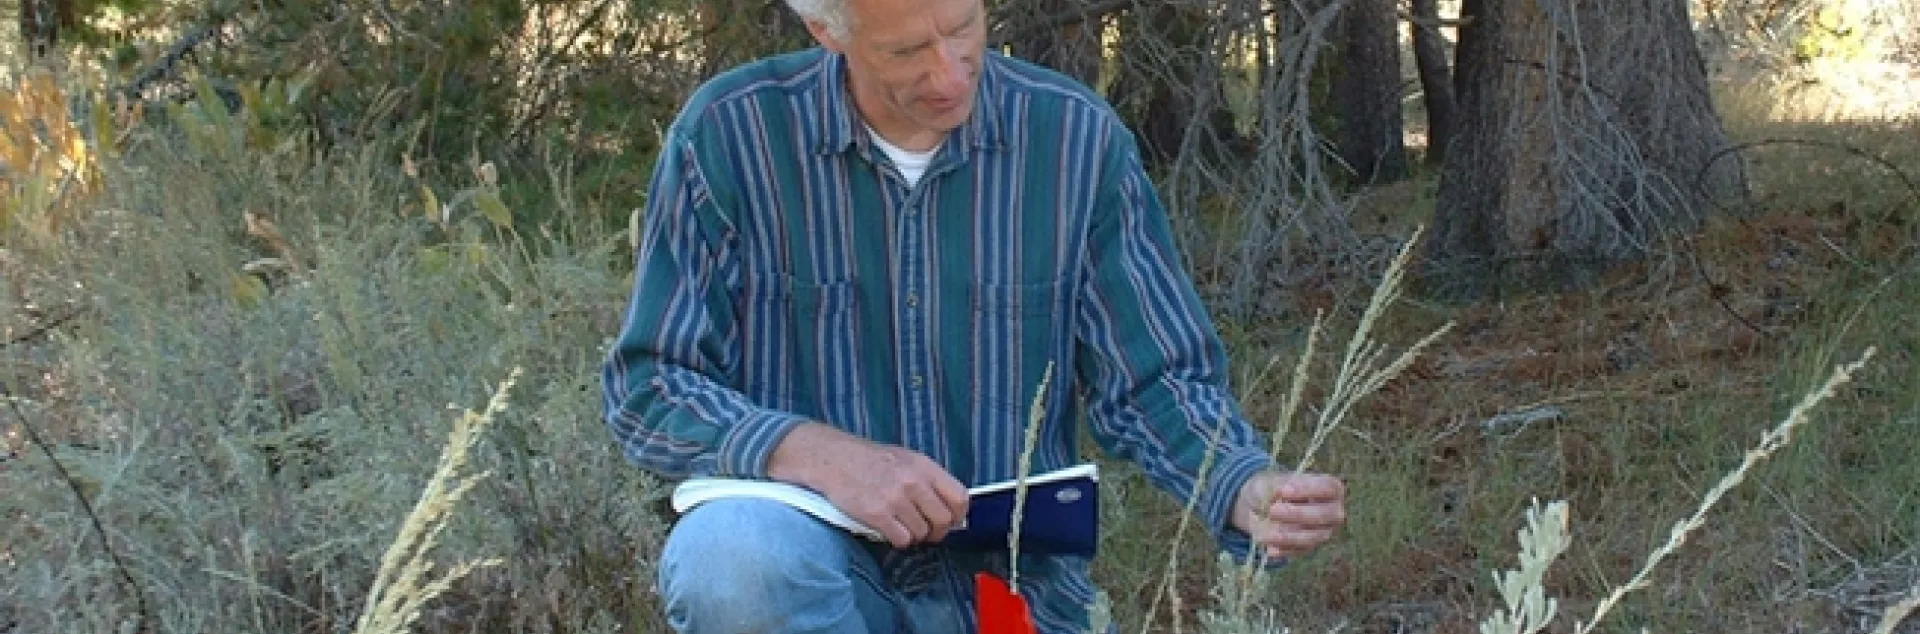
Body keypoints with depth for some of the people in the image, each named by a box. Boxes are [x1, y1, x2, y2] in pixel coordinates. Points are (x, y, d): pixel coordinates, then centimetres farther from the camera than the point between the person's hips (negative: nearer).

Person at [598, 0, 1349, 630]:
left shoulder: (1080, 141, -4)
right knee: (731, 549, -34)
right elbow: (647, 392, -7)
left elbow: (1152, 381, 0)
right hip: (814, 571, -1)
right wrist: (817, 454, -26)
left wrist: (1250, 490, -21)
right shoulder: (729, 134, -9)